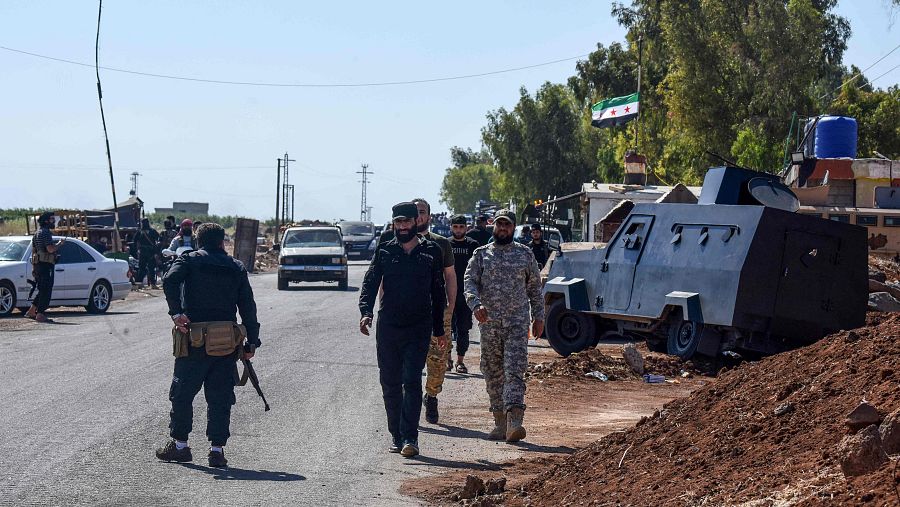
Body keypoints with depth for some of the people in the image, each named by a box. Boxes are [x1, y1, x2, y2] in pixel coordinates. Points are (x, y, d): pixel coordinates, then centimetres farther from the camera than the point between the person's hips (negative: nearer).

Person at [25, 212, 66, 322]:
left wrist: (33, 267, 24)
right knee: (46, 291, -6)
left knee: (43, 291, 16)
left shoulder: (37, 233, 19)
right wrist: (60, 243, -5)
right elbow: (50, 249, -22)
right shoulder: (45, 232, -12)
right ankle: (40, 314, -6)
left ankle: (31, 311, 15)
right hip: (45, 264, -10)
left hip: (38, 264, 10)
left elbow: (33, 251, 22)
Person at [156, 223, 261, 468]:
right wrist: (252, 342, 7)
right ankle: (217, 448, 3)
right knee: (220, 397, 6)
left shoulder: (188, 261, 5)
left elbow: (169, 281, -17)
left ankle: (179, 444, 16)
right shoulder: (236, 268, 10)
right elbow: (248, 307, 6)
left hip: (195, 340, -2)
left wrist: (176, 312, -18)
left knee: (182, 393, 11)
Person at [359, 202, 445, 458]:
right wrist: (365, 311, -19)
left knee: (412, 381, -12)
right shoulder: (384, 251, 8)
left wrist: (439, 329, 10)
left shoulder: (431, 252, 6)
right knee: (390, 384, 6)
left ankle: (410, 438, -14)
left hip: (418, 328, -2)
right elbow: (370, 283, 0)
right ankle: (396, 436, 17)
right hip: (387, 328, 2)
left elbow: (438, 292, 11)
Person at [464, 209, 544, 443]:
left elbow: (534, 287, 15)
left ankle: (514, 421, -24)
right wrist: (476, 304, -20)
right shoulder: (481, 254, 9)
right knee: (493, 373, 6)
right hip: (489, 322, 2)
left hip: (517, 321, -2)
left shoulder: (525, 254, 10)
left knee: (515, 371, -13)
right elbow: (469, 282, -2)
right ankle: (500, 421, 15)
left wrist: (538, 316, 10)